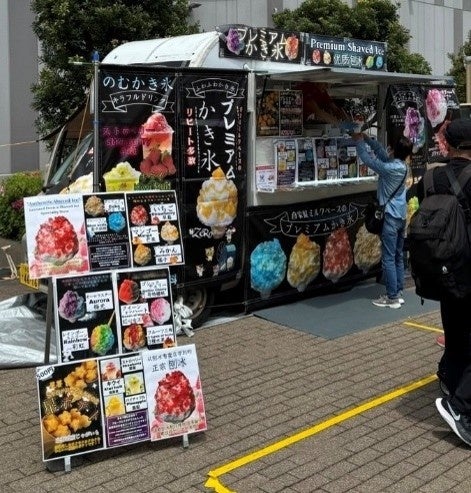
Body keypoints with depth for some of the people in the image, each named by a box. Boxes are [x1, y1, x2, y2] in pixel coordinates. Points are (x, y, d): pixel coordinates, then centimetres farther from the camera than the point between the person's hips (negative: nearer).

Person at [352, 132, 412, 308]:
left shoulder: (389, 168, -19)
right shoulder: (402, 165, 5)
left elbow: (367, 159, -10)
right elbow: (382, 152, 14)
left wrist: (359, 142, 4)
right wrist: (367, 138, 13)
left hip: (390, 218, -9)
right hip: (401, 217, 9)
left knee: (388, 259, -4)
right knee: (398, 257, 13)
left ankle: (392, 298, -2)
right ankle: (398, 293, 20)